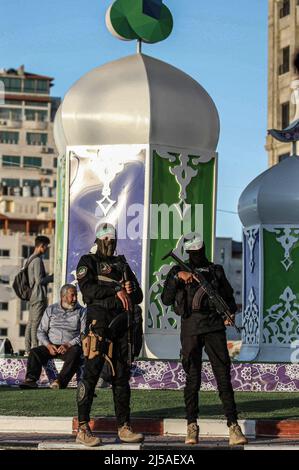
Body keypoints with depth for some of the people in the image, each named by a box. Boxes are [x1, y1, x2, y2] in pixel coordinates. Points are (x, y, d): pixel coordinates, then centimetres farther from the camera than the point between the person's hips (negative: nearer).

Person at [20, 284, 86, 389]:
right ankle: (31, 380, -38)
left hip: (71, 346, -2)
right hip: (51, 346, 2)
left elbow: (84, 334, -2)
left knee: (75, 353, -36)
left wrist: (68, 345, -16)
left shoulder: (81, 311, 8)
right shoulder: (51, 310, 14)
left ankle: (60, 381, -47)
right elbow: (41, 331, 11)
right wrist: (48, 345, -9)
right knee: (34, 352, -24)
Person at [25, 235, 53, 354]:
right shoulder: (38, 260, -14)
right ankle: (34, 349, -9)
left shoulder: (31, 259, 16)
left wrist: (49, 277, 17)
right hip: (39, 296, -10)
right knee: (36, 324, -9)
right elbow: (39, 280, -19)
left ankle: (27, 350, 11)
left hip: (32, 296, 10)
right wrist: (52, 277, -7)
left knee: (31, 323, 9)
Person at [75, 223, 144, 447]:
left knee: (121, 376, 7)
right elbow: (88, 289, -12)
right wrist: (116, 289, -14)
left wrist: (131, 290, -3)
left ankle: (124, 427, 12)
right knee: (91, 373, -10)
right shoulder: (88, 262, 6)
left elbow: (138, 297, 19)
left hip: (122, 325, 6)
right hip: (99, 322, -6)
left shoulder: (122, 264, 22)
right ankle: (83, 428, -9)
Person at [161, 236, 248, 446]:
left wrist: (231, 313, 3)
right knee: (192, 378, 1)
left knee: (223, 376, -4)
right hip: (191, 328, -1)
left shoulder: (216, 270, 15)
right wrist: (177, 278, -10)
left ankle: (233, 425, -6)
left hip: (214, 326, 1)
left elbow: (228, 295, 22)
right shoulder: (178, 271, 10)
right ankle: (192, 427, 7)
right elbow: (166, 299, 1)